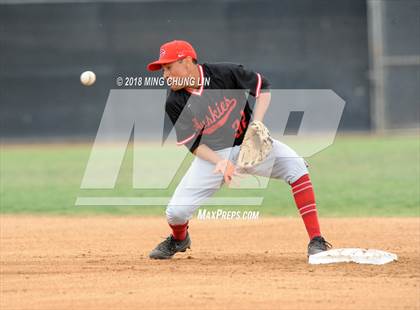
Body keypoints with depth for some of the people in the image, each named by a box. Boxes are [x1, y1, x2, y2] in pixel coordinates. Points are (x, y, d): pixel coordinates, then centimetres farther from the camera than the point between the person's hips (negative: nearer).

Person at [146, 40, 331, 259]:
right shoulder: (175, 103, -12)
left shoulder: (223, 74, -17)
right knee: (176, 212, -11)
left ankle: (316, 241, -24)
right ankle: (179, 239, 29)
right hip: (213, 154, 1)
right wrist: (221, 163, -27)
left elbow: (263, 87, -5)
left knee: (294, 165, -26)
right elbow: (193, 144, -10)